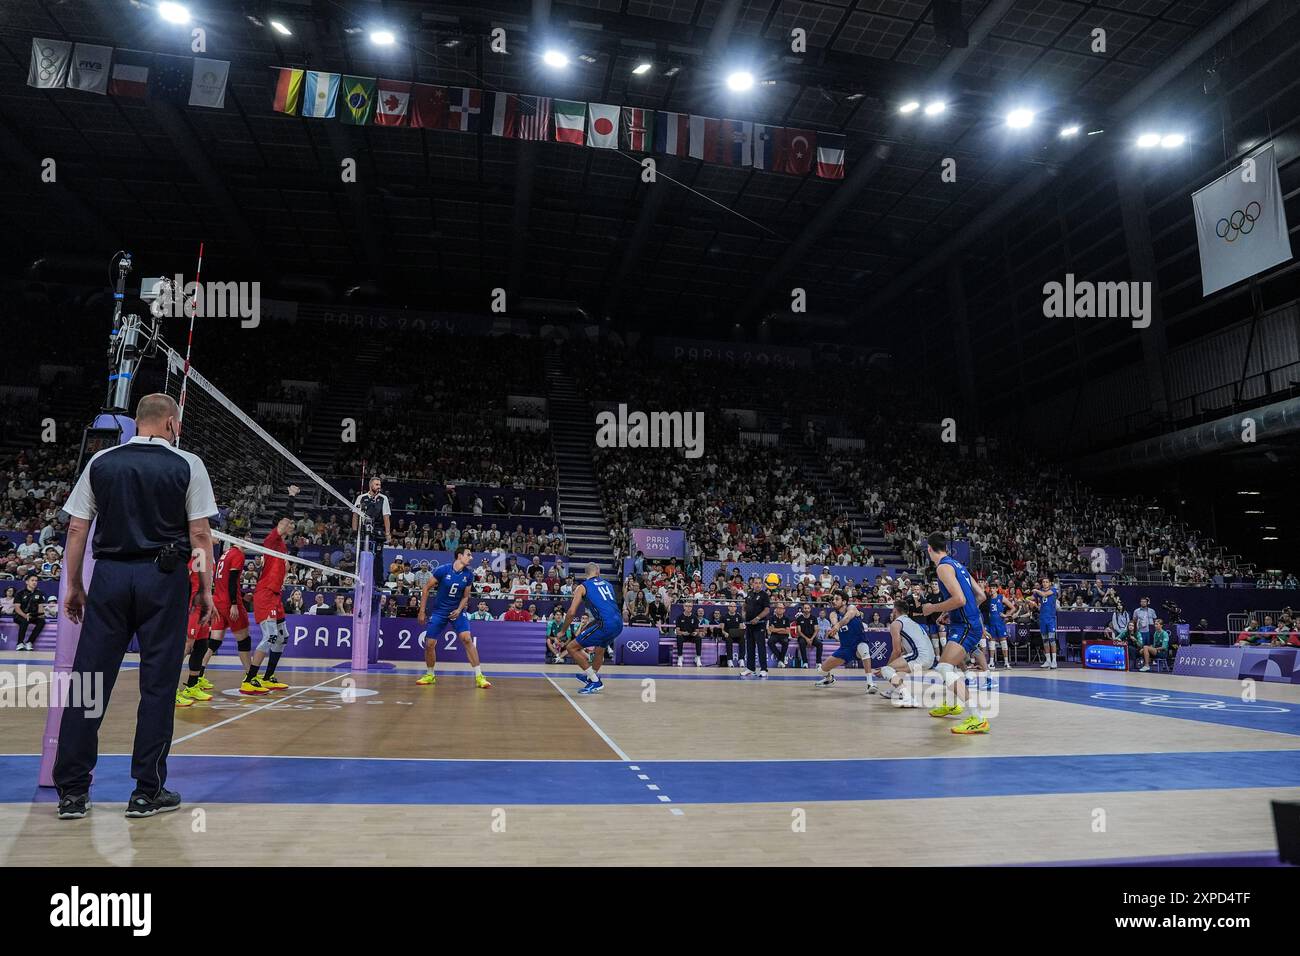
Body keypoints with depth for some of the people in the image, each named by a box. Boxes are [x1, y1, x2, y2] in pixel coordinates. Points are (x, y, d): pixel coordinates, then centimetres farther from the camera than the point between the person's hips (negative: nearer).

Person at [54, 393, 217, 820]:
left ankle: (71, 791, 14)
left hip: (110, 575, 3)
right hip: (163, 577, -3)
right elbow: (200, 534, -4)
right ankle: (148, 791, 10)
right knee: (157, 685, 3)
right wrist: (206, 589, 2)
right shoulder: (187, 466, -1)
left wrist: (74, 585, 15)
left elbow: (77, 528, 8)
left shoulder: (101, 462, 8)